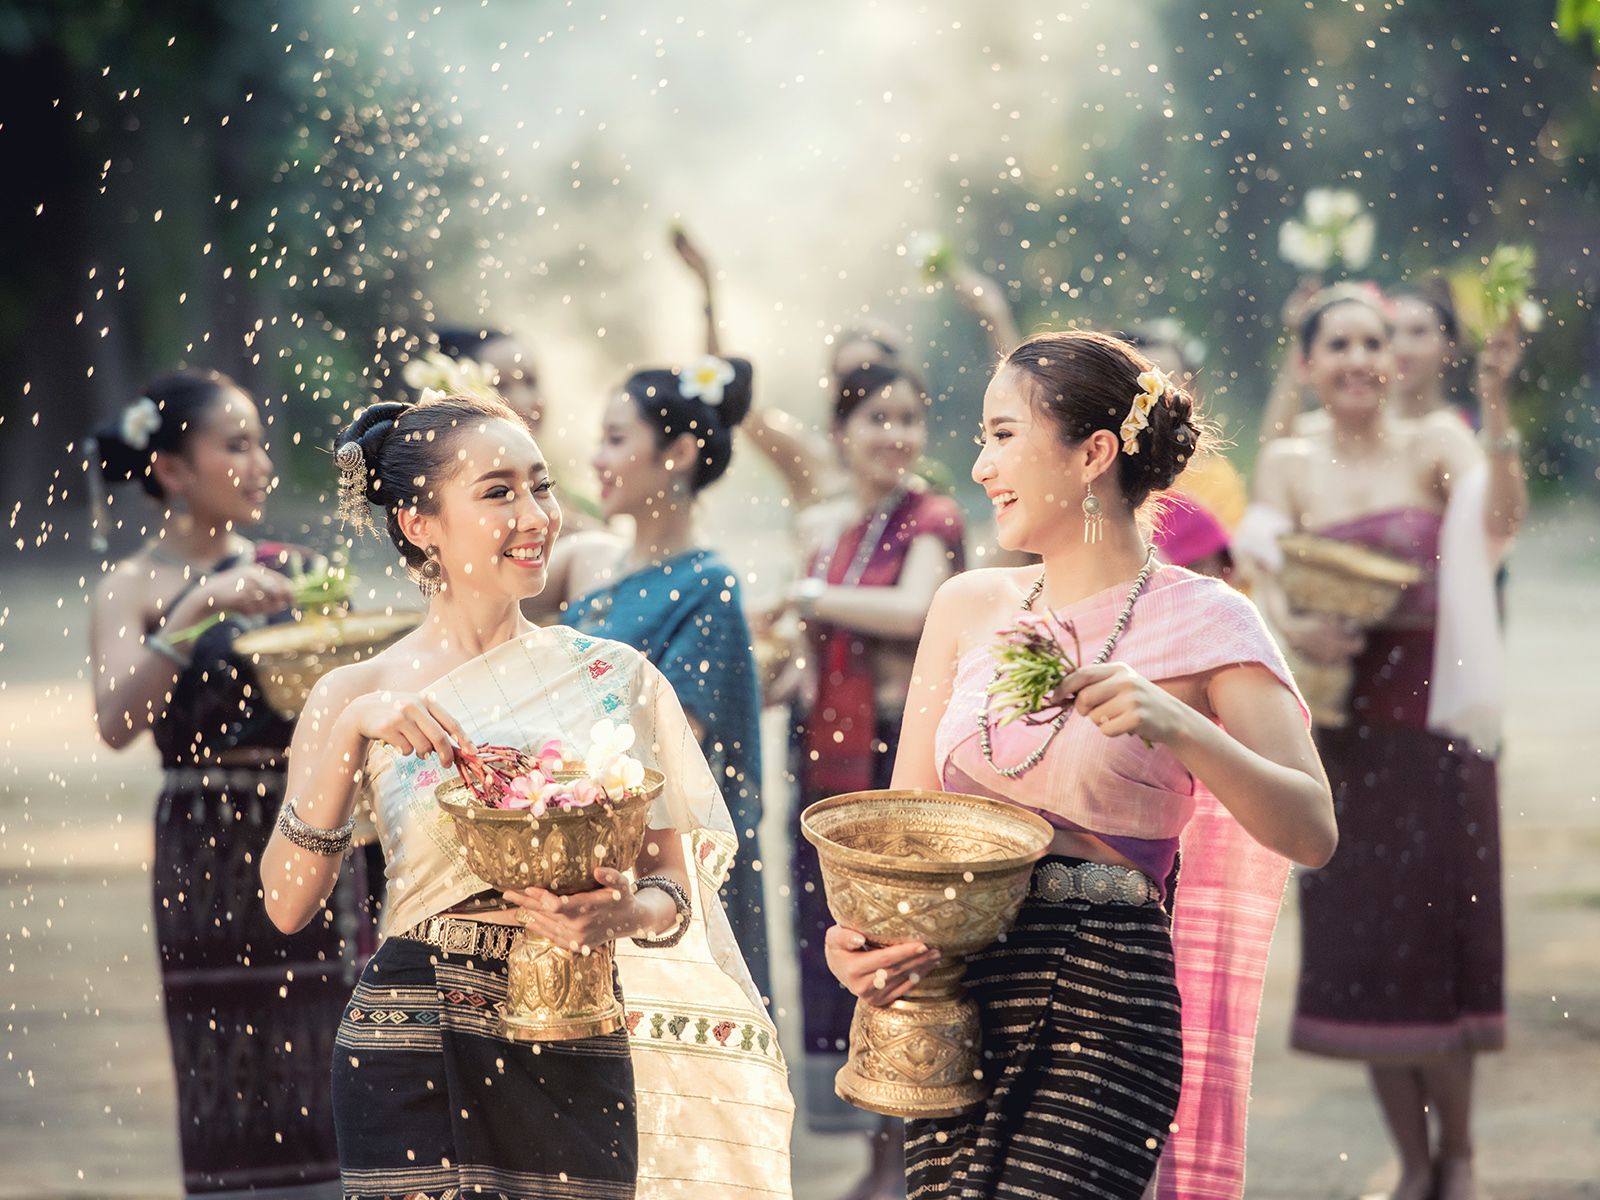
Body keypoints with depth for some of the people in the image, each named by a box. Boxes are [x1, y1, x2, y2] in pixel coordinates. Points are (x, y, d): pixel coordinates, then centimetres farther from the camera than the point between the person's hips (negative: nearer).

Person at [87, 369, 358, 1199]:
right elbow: (116, 720, -19)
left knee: (327, 1080, 2)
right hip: (210, 856, -4)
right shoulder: (135, 587, -2)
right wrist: (197, 609, -25)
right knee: (231, 1081, -2)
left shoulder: (287, 568, 12)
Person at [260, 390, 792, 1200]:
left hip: (584, 1064, 1)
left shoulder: (614, 679, 5)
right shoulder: (359, 698, 3)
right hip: (415, 1067, -1)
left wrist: (627, 913, -15)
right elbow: (287, 903, -5)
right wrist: (348, 731, -13)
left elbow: (675, 885, 7)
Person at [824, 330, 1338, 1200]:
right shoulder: (969, 606, 13)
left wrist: (1178, 727, -24)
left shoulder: (1202, 622, -2)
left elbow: (1312, 832, -9)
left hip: (1102, 1001, -5)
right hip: (953, 986, 5)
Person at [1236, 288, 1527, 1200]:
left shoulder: (1435, 444, -2)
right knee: (1355, 948, 4)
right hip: (1339, 727, 3)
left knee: (1428, 937, -4)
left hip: (1431, 719, -3)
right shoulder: (1290, 466, 7)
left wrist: (1496, 405, -34)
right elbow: (1261, 574, -2)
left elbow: (1503, 514, -21)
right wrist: (1291, 625, -23)